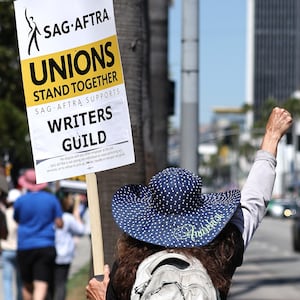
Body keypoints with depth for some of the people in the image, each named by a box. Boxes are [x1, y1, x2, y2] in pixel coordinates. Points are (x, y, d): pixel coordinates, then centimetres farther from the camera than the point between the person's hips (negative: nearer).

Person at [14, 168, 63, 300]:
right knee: (42, 284, -9)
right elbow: (59, 223, 1)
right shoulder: (51, 199, 0)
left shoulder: (20, 200, -1)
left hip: (25, 247, 1)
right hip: (46, 246, -1)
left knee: (27, 285, 15)